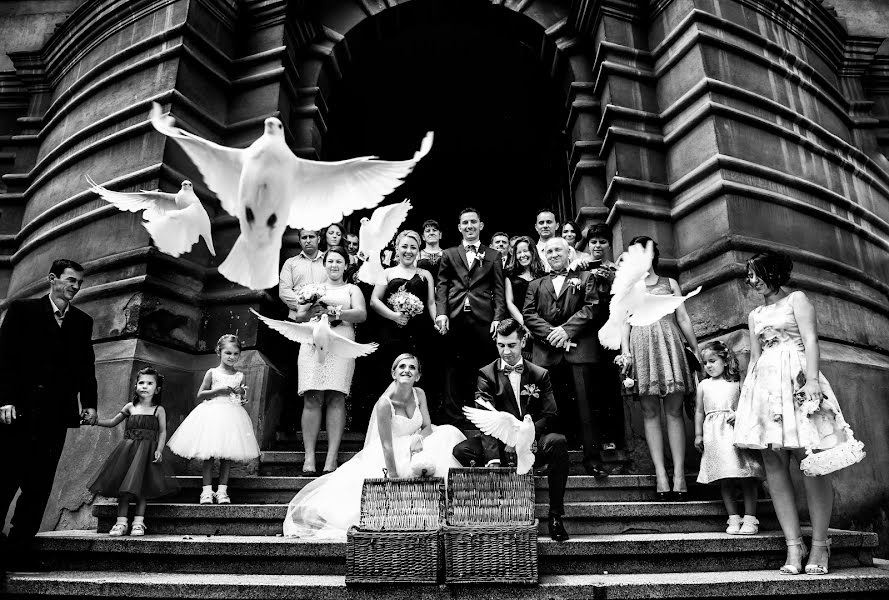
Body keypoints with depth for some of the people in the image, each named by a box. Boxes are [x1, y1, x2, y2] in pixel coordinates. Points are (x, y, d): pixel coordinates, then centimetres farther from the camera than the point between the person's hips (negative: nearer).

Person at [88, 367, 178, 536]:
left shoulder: (158, 410, 3)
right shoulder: (130, 407, 12)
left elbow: (162, 432, 0)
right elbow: (113, 422, 18)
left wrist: (159, 450, -12)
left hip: (147, 451, -3)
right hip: (127, 450, 3)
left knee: (140, 486, -8)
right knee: (122, 484, -2)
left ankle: (138, 522, -2)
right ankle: (121, 522, 4)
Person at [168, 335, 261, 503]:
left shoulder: (240, 375, 11)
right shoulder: (212, 373, 4)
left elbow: (244, 401, 17)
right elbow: (200, 395, 3)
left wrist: (243, 392, -5)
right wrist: (219, 390, -9)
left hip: (232, 415, 2)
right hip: (212, 414, -2)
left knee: (227, 455, 0)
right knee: (209, 454, -5)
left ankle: (222, 490, 5)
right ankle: (207, 490, 2)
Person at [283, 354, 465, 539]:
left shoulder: (419, 394, -2)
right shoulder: (384, 403, -21)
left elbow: (427, 427, 2)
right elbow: (387, 445, -21)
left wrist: (419, 437, -22)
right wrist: (393, 477, -23)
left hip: (414, 448, 5)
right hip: (392, 456, -5)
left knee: (448, 434, -14)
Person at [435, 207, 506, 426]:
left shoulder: (493, 256, 15)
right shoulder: (449, 254, 17)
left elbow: (499, 290, 8)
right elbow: (442, 286, 9)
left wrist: (498, 318, -5)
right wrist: (441, 313, -6)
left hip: (482, 319, 0)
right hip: (454, 319, 1)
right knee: (453, 372, 2)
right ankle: (452, 419, 8)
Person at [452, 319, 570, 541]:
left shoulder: (540, 374, 8)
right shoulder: (486, 374, 3)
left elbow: (549, 415, -2)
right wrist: (493, 458, -27)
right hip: (499, 445, 0)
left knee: (558, 442, -31)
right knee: (461, 450, -26)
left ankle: (555, 515, -18)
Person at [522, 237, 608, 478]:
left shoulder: (585, 278, 17)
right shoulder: (536, 285, 22)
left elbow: (591, 307, 3)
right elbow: (528, 314, 9)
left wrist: (567, 329, -10)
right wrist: (550, 333, -8)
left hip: (579, 348, -2)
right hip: (547, 351, 2)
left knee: (586, 403, -6)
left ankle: (592, 459, -2)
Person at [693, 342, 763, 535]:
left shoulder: (736, 383, 8)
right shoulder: (703, 385, 13)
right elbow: (699, 411, 14)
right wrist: (698, 434, 9)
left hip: (736, 432, -1)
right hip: (715, 435, 2)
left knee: (747, 478, -3)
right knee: (725, 480, 3)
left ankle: (750, 519, 4)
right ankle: (733, 518, 9)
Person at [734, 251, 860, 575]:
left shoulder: (797, 299, 8)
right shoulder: (755, 315, 23)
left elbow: (811, 341, -4)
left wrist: (812, 380, -16)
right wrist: (746, 391, 15)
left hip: (796, 379, -5)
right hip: (764, 384, 5)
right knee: (774, 464, -4)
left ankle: (820, 544, 0)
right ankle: (794, 545, -2)